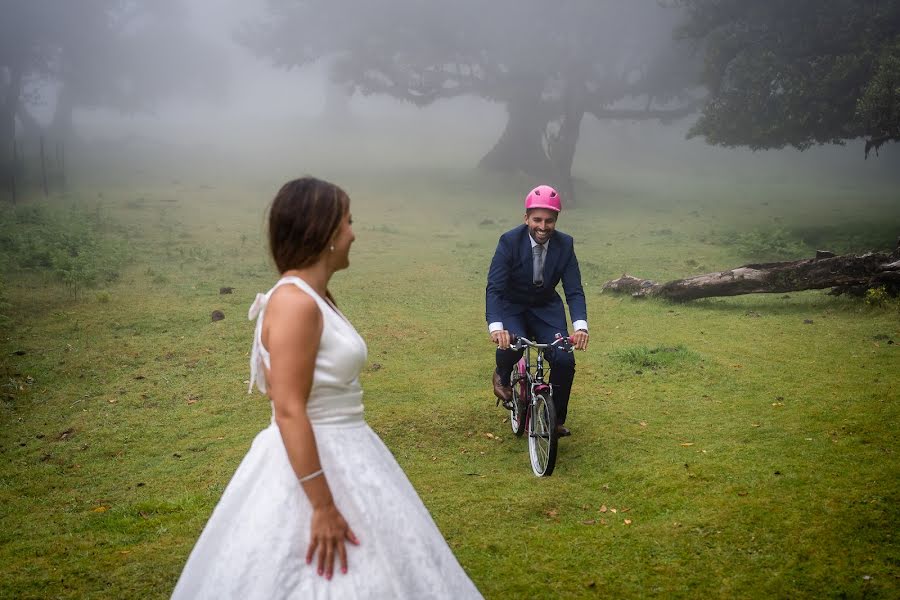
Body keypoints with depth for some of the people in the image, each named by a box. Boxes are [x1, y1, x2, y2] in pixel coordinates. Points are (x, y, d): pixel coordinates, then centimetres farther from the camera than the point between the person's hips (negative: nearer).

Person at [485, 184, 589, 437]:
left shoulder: (565, 244, -14)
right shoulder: (509, 241, -22)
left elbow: (574, 290, -16)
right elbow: (494, 288, -27)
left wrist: (580, 326, -35)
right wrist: (495, 327, -45)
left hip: (546, 308, 3)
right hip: (512, 306, -2)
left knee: (565, 361, -16)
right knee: (510, 347, -32)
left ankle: (556, 419, 7)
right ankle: (502, 378, 5)